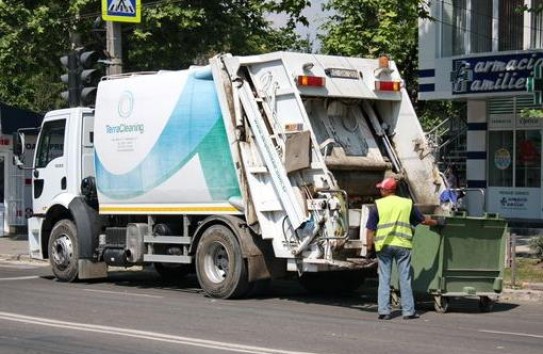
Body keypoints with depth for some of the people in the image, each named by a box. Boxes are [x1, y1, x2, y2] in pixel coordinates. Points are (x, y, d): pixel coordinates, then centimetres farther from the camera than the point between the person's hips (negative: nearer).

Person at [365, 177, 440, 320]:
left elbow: (370, 229, -3)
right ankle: (408, 311, 7)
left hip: (383, 245, -1)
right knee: (405, 279, 6)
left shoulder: (378, 205, 0)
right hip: (403, 245, 1)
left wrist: (369, 245, 4)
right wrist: (435, 222, 33)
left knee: (384, 279, 5)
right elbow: (423, 220, 15)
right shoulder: (407, 203, 6)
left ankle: (383, 311, 2)